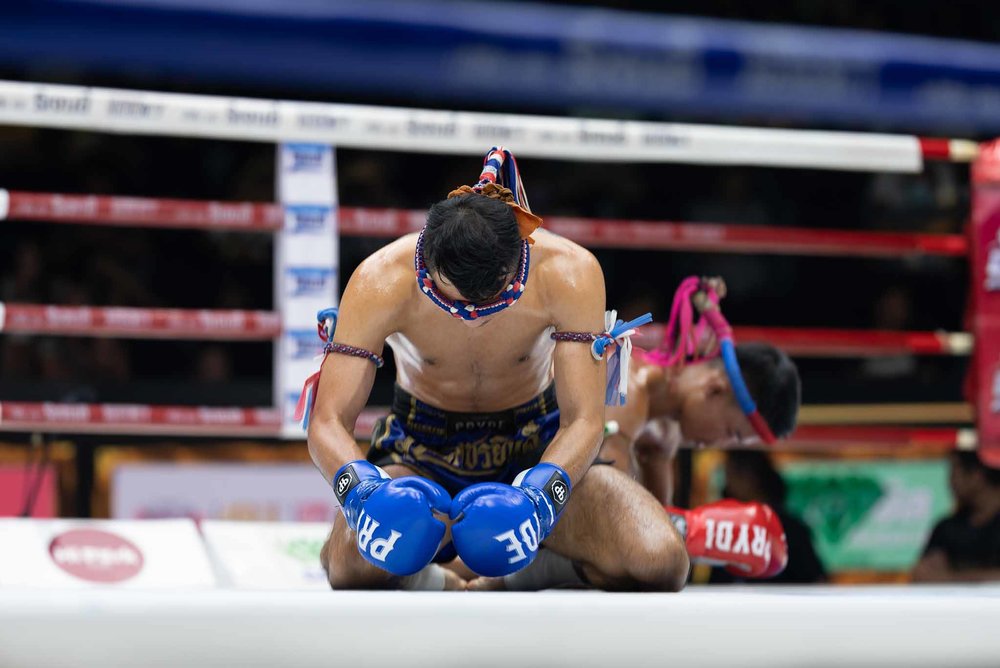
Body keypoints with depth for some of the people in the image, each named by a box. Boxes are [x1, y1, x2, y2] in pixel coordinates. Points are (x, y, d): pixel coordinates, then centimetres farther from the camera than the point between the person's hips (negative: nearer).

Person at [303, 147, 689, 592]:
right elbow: (328, 421, -23)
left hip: (540, 443, 1)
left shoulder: (569, 274, -25)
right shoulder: (381, 282, -25)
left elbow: (583, 420, -22)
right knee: (353, 567, -35)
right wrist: (360, 489, -45)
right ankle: (434, 582, 2)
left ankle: (504, 575, 1)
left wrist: (539, 496, -42)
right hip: (422, 451, -1)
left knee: (659, 563, -26)